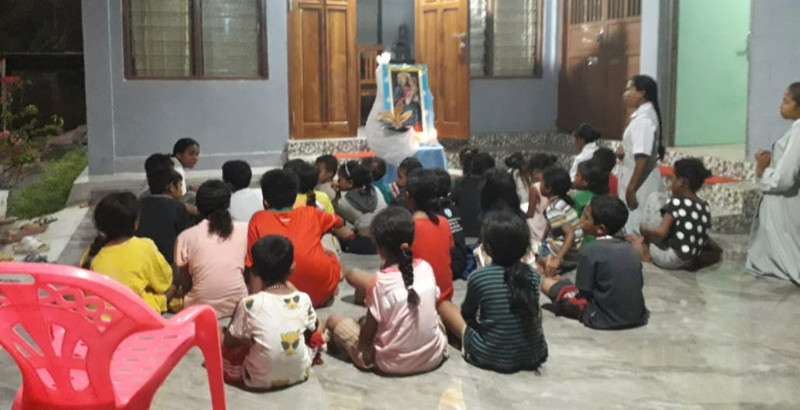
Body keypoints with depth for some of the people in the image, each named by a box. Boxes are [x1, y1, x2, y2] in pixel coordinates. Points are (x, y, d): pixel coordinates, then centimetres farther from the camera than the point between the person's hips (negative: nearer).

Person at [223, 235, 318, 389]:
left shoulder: (250, 304, -18)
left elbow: (230, 341, -6)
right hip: (299, 373, 3)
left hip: (260, 379, -3)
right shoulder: (304, 299, -10)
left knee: (225, 346, 18)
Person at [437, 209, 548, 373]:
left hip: (490, 357, -4)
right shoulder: (534, 276, -3)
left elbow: (467, 314, 4)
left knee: (444, 305, 12)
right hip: (534, 355, 4)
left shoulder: (478, 277, -13)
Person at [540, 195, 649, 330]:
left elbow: (583, 292, -12)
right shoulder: (628, 247, 3)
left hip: (605, 319, -6)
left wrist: (563, 281, 10)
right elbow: (639, 283, 8)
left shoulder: (590, 250, -15)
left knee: (546, 282, 2)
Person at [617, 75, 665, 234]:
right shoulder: (643, 115, 11)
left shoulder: (643, 119, -20)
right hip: (639, 181, 10)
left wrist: (631, 188, -24)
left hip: (640, 184, -10)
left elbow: (643, 158, -26)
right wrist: (624, 150, 4)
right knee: (632, 226, 15)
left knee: (637, 229, -4)